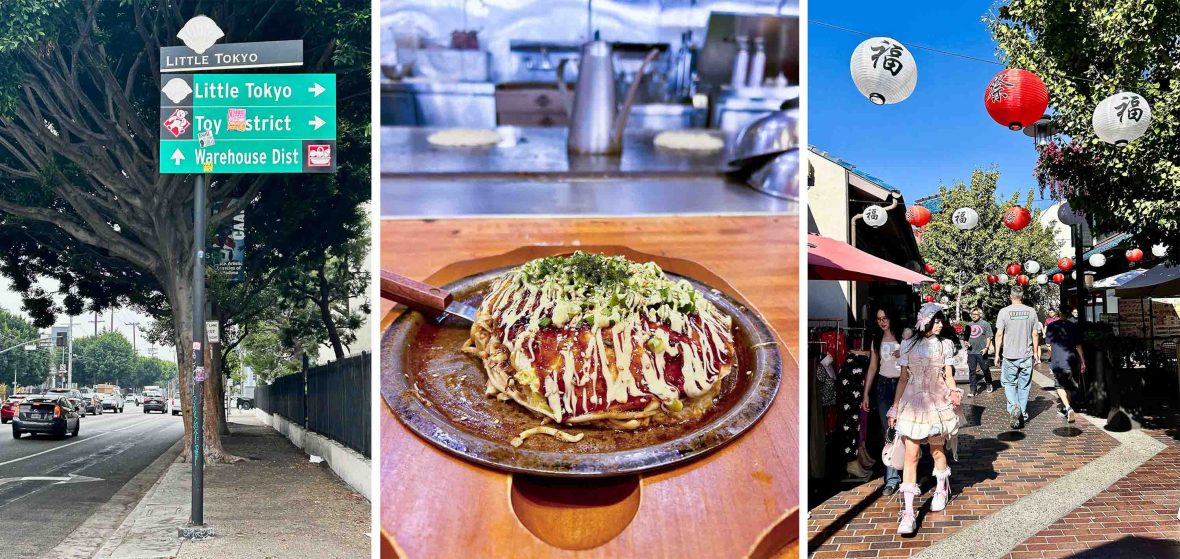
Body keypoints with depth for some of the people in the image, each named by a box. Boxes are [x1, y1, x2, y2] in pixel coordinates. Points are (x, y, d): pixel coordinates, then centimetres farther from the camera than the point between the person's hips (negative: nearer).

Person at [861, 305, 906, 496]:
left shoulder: (904, 337, -1)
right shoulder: (877, 340, 10)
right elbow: (872, 368, 12)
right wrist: (866, 394, 9)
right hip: (884, 386, 3)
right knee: (888, 432, 0)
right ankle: (892, 478, -1)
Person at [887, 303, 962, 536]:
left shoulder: (945, 344, 5)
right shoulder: (909, 345, 5)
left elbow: (949, 376, 4)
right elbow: (903, 378, 8)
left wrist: (954, 393, -16)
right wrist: (895, 408, 6)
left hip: (937, 402, 0)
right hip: (913, 401, 0)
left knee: (937, 450, 12)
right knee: (911, 454, -7)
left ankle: (941, 490, 42)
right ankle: (908, 512, -11)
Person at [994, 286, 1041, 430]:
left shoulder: (1004, 311, -6)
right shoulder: (1031, 311, 0)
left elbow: (999, 334, -6)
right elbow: (1035, 334, 4)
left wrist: (997, 354, 2)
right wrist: (1035, 353, 13)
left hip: (1010, 355, -2)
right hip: (1027, 355, 2)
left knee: (1009, 383, 10)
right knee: (1024, 386, 10)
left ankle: (1014, 407, -14)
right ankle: (1023, 415, 13)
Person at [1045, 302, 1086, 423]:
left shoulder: (1051, 326, -2)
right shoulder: (1074, 326, 0)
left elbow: (1049, 346, 3)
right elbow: (1078, 346, 0)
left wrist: (1050, 360, 19)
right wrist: (1083, 362, 5)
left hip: (1057, 362, -2)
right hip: (1071, 361, 2)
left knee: (1060, 386, 8)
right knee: (1067, 385, 19)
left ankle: (1067, 407, -14)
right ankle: (1065, 409, 30)